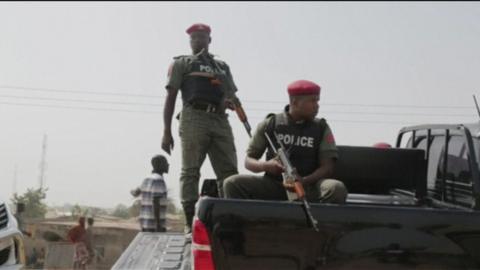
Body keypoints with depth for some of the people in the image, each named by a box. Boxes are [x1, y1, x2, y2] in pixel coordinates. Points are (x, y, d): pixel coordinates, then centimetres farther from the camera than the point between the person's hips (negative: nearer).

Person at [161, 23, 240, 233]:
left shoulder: (223, 66, 28)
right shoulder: (182, 63, 17)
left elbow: (232, 96, 25)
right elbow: (170, 98, 8)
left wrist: (230, 102, -2)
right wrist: (166, 131, -3)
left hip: (220, 121, 4)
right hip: (194, 118, -4)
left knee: (229, 172, -4)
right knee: (190, 171, -9)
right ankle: (190, 222, -9)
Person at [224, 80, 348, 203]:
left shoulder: (321, 128, 4)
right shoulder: (270, 125, 3)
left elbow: (328, 167, -3)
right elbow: (248, 161, 6)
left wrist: (304, 181, -22)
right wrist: (265, 165, -18)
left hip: (308, 186, 0)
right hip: (273, 184, 0)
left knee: (337, 189, -31)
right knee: (232, 183, -22)